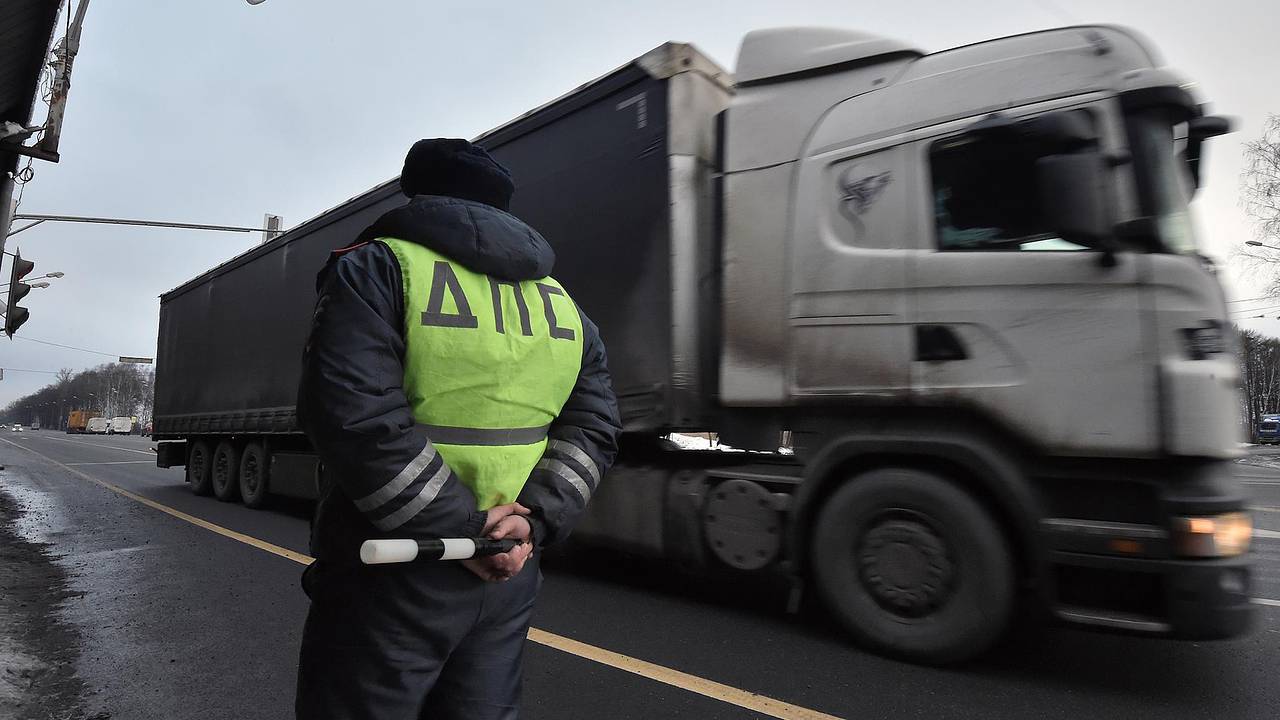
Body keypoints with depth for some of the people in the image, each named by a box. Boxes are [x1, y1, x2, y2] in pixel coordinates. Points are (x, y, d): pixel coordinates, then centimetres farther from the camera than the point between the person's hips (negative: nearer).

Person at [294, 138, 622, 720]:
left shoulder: (375, 268, -6)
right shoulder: (560, 302, 11)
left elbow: (354, 420, -20)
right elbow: (593, 425, 3)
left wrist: (459, 530, -16)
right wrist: (535, 519, -6)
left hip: (393, 574, -5)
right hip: (507, 578, 6)